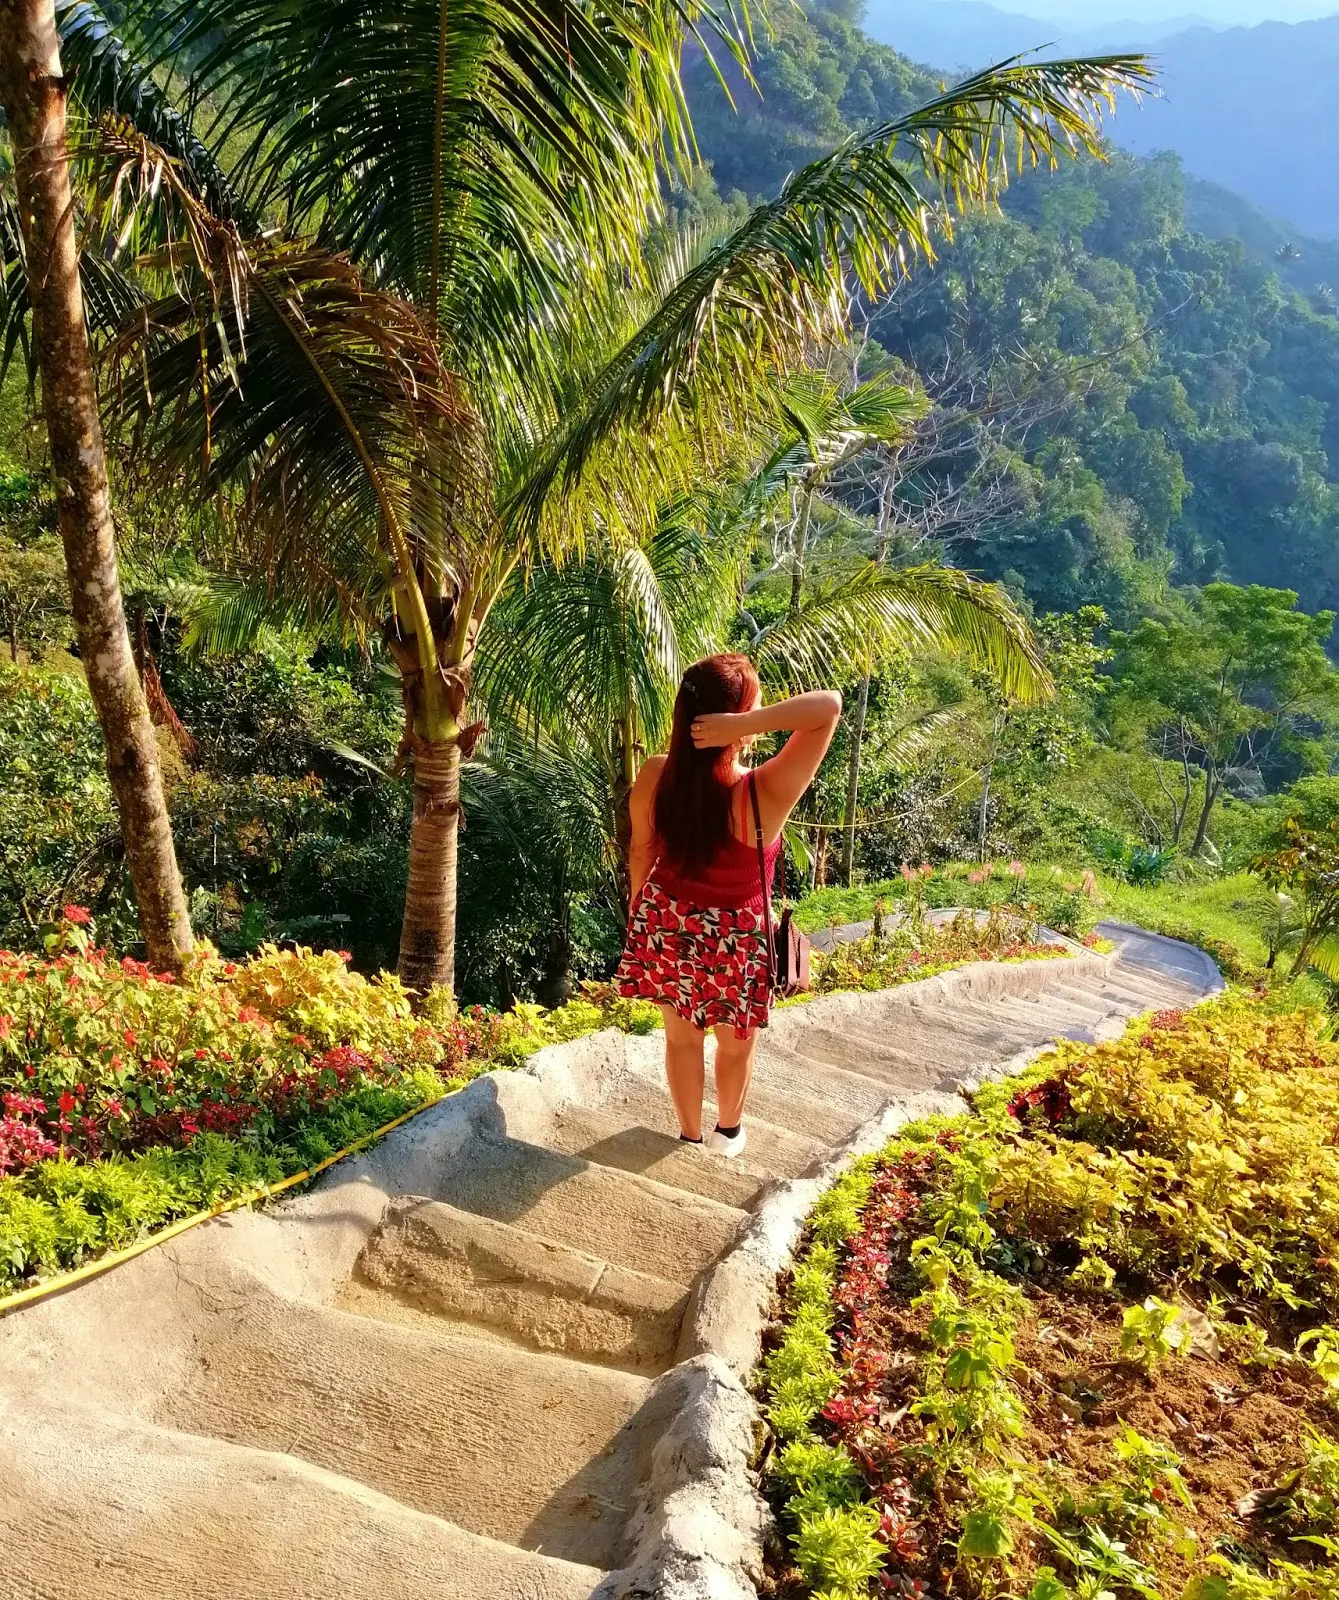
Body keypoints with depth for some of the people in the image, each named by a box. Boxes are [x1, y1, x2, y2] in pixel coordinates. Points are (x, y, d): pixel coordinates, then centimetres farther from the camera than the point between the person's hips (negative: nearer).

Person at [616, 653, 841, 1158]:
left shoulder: (654, 777, -22)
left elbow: (641, 853, -3)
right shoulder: (765, 795, -34)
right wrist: (745, 725, -43)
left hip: (665, 925, 3)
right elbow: (829, 704, -35)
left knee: (682, 1037, 27)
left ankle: (690, 1134, 47)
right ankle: (728, 1131, 51)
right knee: (736, 1044, 27)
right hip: (732, 940, -3)